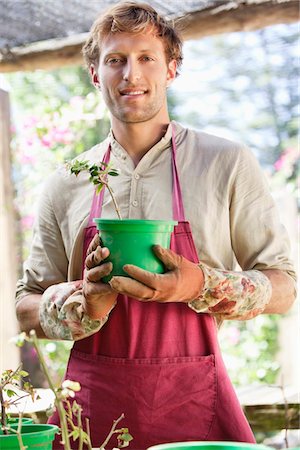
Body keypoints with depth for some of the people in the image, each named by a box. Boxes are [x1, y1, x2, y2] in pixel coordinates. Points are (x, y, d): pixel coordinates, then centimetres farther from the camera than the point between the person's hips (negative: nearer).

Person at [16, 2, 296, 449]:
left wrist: (201, 286, -16)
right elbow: (27, 307, 12)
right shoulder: (65, 185, 8)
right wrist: (83, 302, -9)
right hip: (92, 407, 2)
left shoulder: (229, 164, 1)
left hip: (193, 404, -1)